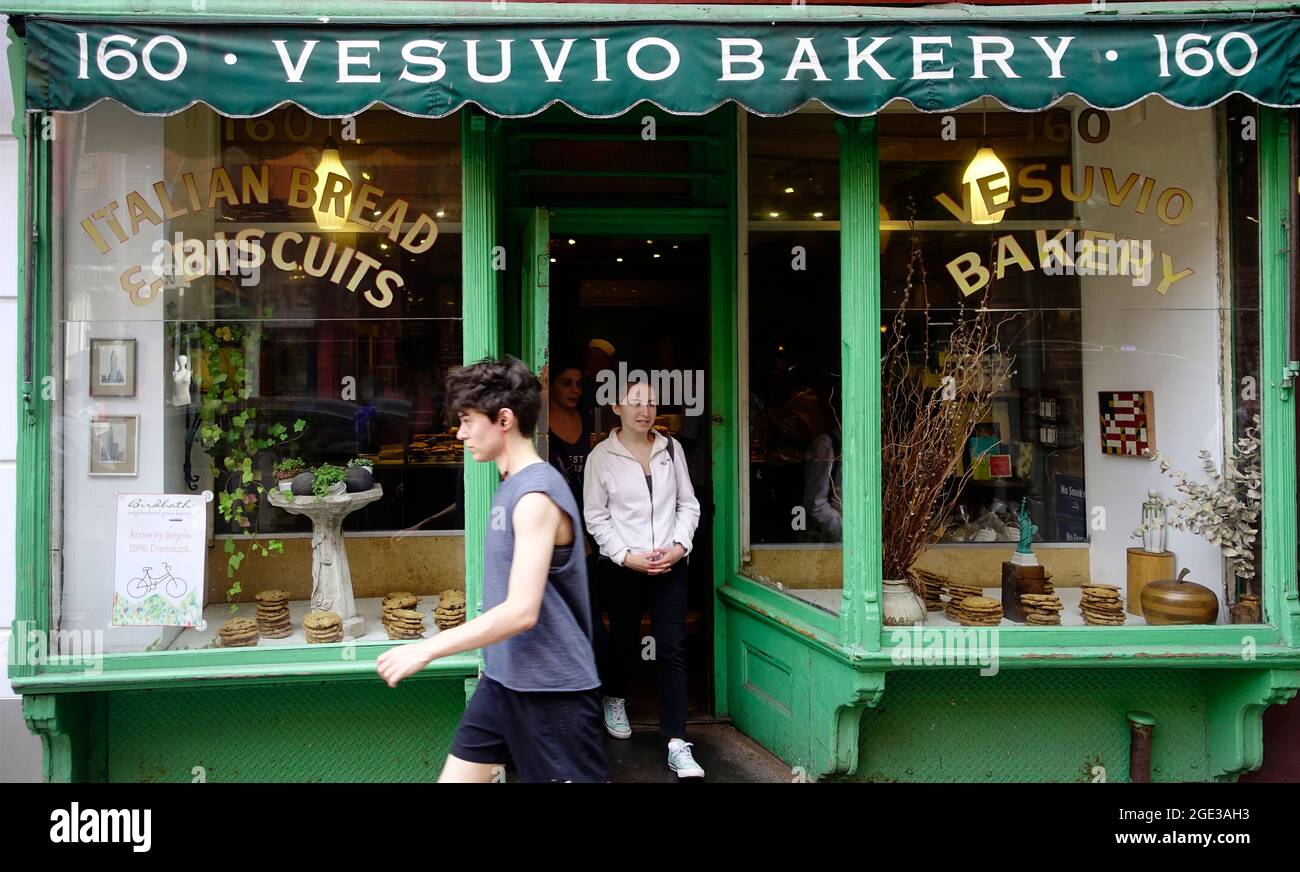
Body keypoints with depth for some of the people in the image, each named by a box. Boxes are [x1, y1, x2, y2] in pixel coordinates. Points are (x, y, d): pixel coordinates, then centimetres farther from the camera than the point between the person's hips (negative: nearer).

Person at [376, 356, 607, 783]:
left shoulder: (536, 494, -20)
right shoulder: (512, 486, 9)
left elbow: (522, 611, -26)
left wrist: (427, 649, -21)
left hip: (550, 688, -9)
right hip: (503, 679, 9)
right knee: (455, 776, 13)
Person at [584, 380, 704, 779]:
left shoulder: (671, 448, 3)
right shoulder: (602, 456, -4)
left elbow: (688, 504, 7)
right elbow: (595, 517, -3)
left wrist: (679, 545, -7)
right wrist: (627, 556, -12)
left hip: (670, 565, 1)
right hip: (621, 566, -1)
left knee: (672, 649, -4)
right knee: (624, 639, 16)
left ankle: (677, 745, -2)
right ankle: (614, 699, 47)